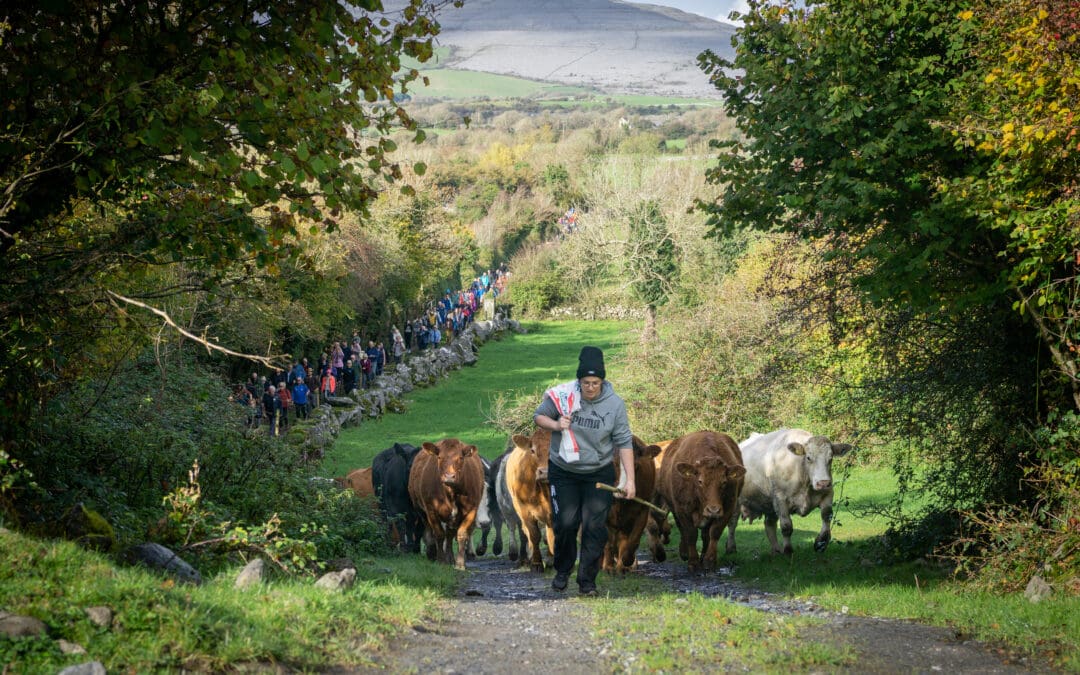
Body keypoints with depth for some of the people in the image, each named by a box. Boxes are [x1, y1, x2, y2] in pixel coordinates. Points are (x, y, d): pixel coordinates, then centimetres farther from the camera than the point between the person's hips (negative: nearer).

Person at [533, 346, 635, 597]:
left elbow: (624, 443, -7)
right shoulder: (562, 395, -11)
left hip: (599, 474, 0)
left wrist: (629, 479, -13)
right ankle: (562, 571, 21)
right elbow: (539, 416, 4)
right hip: (563, 472, 0)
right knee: (565, 522, -4)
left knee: (595, 526, -6)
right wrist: (556, 425, -18)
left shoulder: (614, 404, -11)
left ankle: (587, 581, 4)